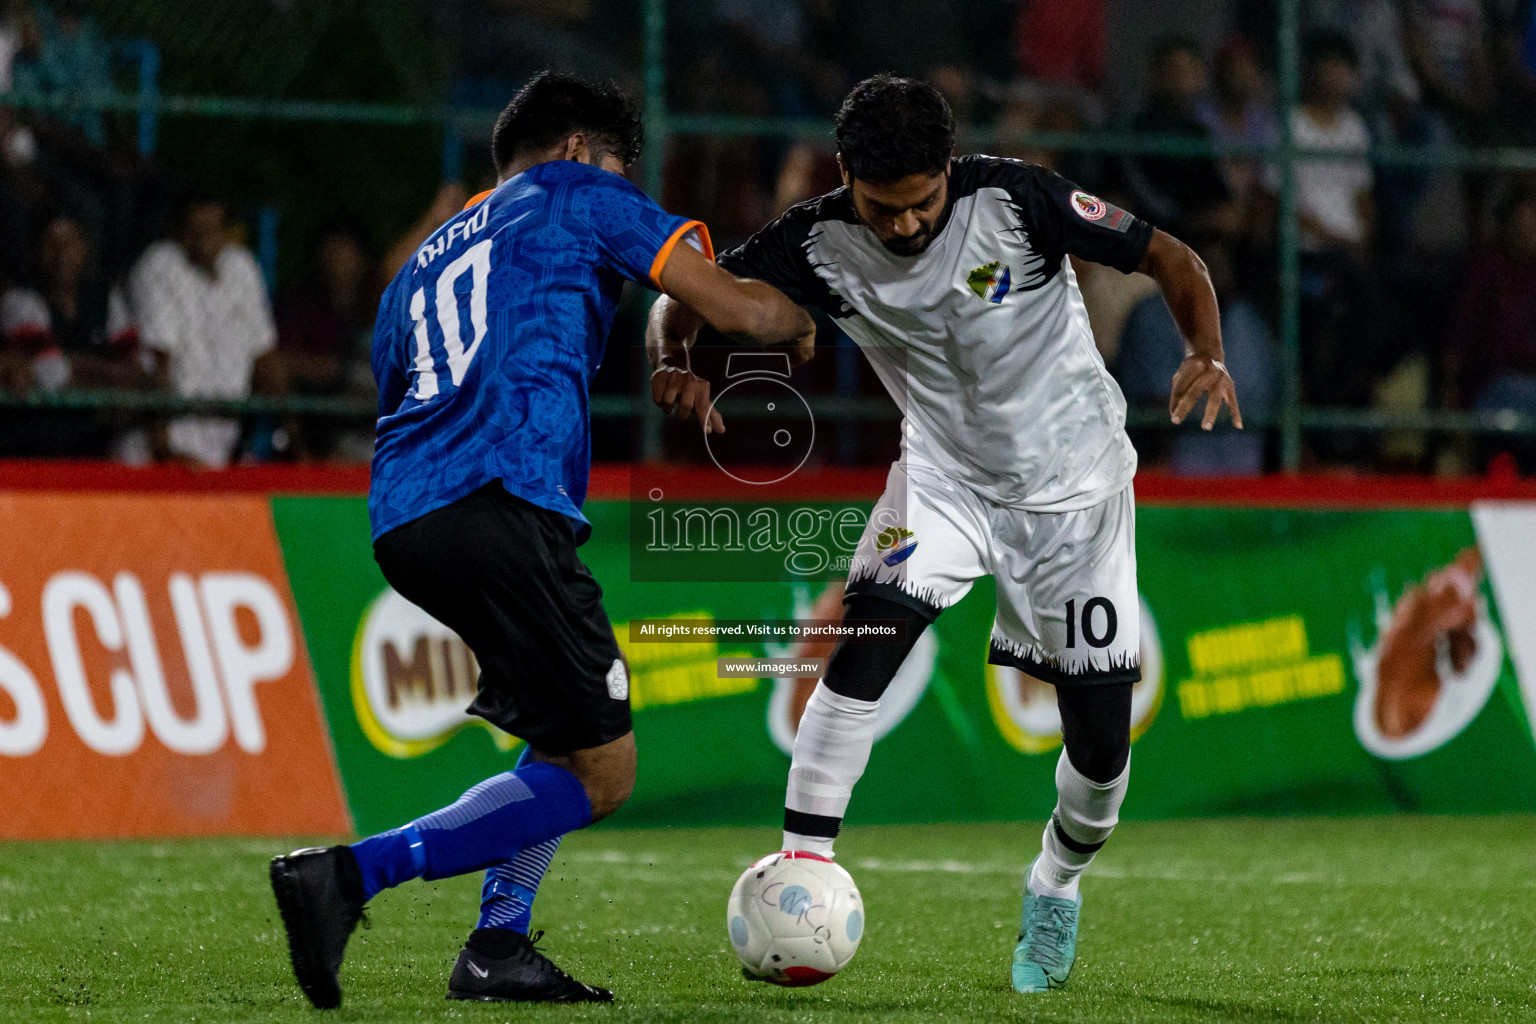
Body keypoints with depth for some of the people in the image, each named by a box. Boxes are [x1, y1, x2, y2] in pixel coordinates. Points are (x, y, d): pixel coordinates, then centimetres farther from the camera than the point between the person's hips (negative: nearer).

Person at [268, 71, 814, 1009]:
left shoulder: (422, 263, 33)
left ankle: (499, 947, 11)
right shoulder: (578, 194, 14)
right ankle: (347, 877, -18)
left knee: (577, 727, 24)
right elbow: (737, 307, 7)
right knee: (601, 773, -5)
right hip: (498, 502, -8)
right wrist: (797, 323, 30)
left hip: (401, 517, 8)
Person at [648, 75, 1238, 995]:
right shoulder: (822, 242, -17)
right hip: (945, 476, 1)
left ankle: (1055, 889, 30)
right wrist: (675, 357, -33)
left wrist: (1207, 356, -35)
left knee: (1102, 740, 0)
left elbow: (1170, 259, -17)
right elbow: (689, 295, -10)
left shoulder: (1016, 200, -24)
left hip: (1075, 483, -1)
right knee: (869, 641, -25)